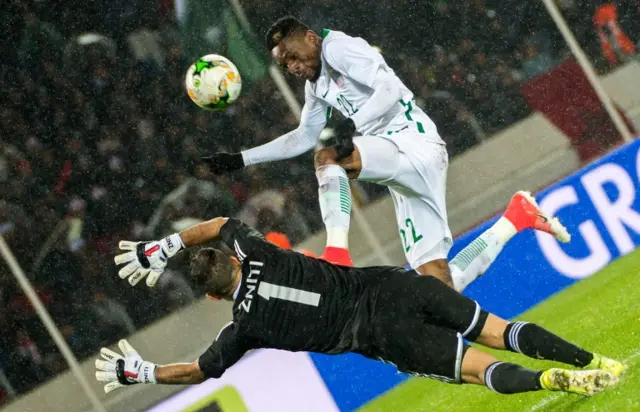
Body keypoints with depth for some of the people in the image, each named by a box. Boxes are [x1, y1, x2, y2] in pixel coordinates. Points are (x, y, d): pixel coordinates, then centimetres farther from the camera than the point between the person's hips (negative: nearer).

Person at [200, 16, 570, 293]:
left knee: (329, 157, -30)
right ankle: (517, 217, 17)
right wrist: (241, 160, 26)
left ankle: (338, 254, -34)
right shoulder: (316, 84, 21)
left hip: (414, 142, -9)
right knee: (441, 284, 3)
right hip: (402, 164, 9)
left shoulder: (337, 47, -6)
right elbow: (304, 138, 32)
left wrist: (353, 124, -32)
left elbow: (390, 89, -18)